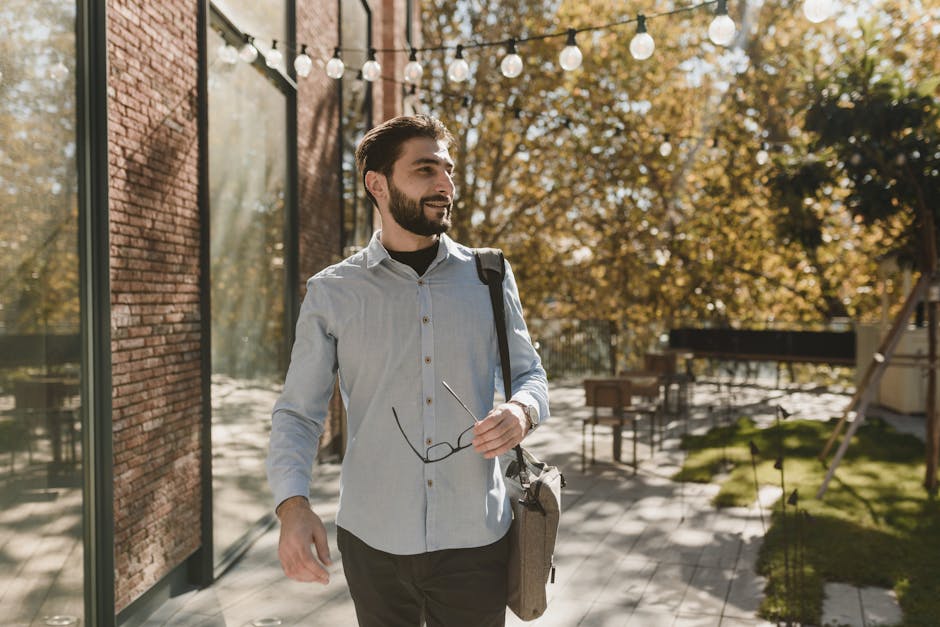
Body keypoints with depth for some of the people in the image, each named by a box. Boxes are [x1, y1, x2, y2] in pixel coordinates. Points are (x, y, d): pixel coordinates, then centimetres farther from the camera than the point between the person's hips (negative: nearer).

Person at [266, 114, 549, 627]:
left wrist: (521, 410, -13)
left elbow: (530, 372, 11)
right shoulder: (331, 293, -2)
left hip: (475, 540, 1)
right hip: (373, 541, 0)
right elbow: (297, 412, 0)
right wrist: (292, 505, -17)